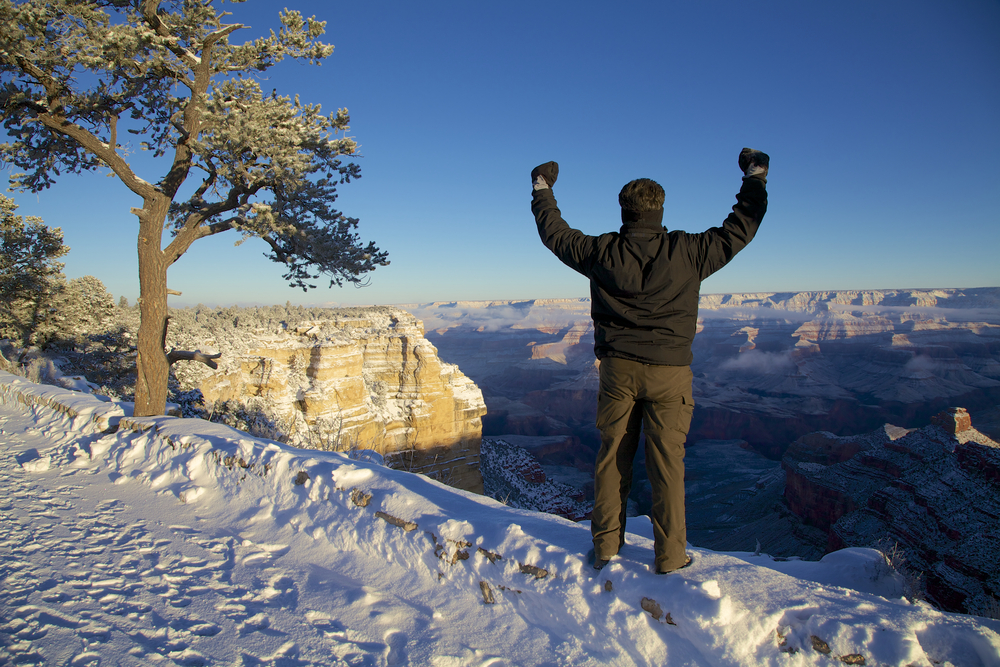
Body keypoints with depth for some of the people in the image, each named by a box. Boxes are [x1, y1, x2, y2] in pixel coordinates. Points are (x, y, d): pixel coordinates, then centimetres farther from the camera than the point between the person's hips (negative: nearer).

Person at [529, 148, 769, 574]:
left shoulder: (603, 252, -5)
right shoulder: (687, 252, -8)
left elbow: (557, 235, 10)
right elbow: (739, 229, 4)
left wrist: (542, 192, 25)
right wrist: (756, 178, 19)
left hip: (618, 369, 1)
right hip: (669, 372, -1)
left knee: (612, 456, 12)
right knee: (667, 462, 7)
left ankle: (605, 546, 21)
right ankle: (669, 555, 16)